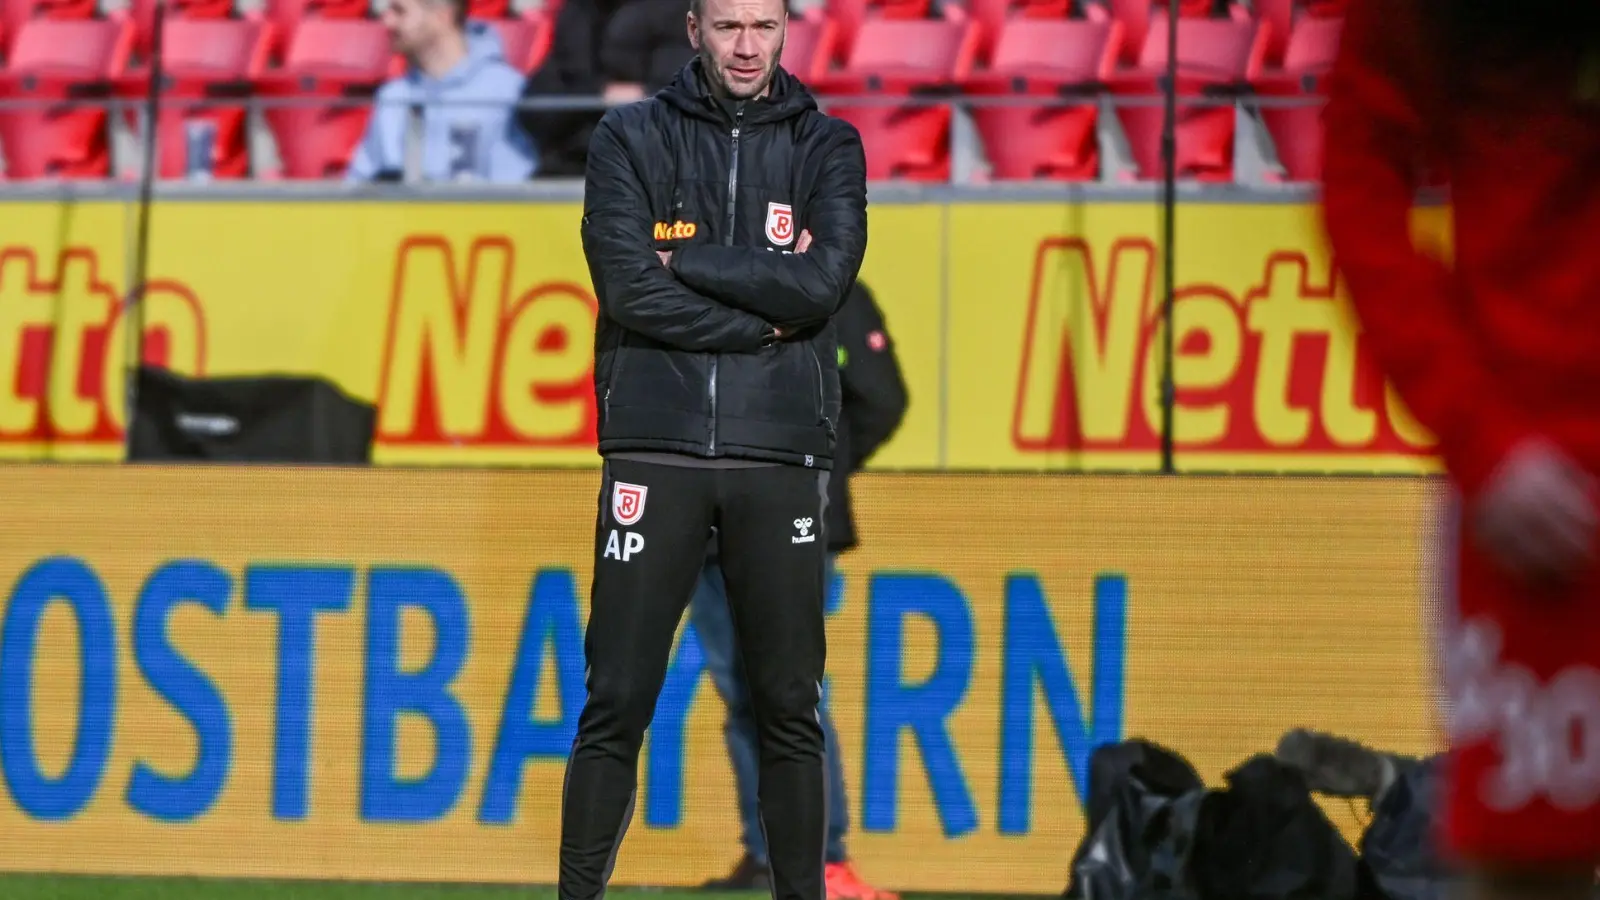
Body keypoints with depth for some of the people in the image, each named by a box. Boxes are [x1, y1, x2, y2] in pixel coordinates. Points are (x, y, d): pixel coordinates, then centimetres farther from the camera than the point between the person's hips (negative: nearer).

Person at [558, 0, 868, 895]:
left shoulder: (827, 147, 8)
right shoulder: (632, 139, 5)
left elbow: (822, 283, -8)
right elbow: (630, 290, -8)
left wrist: (684, 260, -7)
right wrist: (764, 317, -8)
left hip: (781, 459, 1)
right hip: (656, 450, -1)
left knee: (792, 707, 4)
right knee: (616, 704, -3)